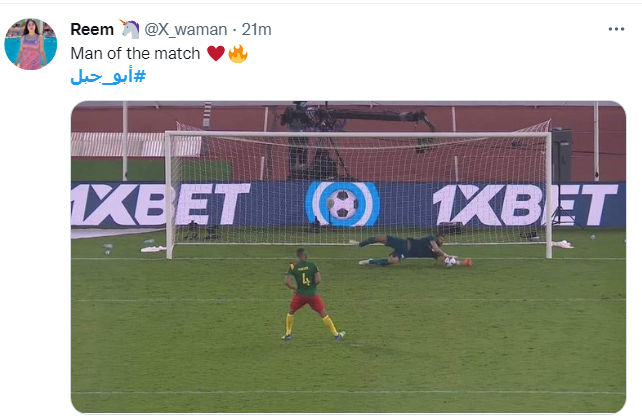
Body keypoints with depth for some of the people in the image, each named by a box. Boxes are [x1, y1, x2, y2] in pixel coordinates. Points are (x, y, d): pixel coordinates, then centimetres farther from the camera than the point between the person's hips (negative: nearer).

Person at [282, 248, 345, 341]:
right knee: (323, 313, 8)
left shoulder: (293, 267, -5)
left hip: (300, 295, 1)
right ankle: (336, 334, 8)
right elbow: (318, 280, -12)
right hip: (312, 294, -1)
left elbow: (287, 282, -13)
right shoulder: (312, 265, -6)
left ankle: (288, 334, 22)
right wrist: (312, 285, 8)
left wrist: (293, 288, 4)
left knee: (291, 312, 24)